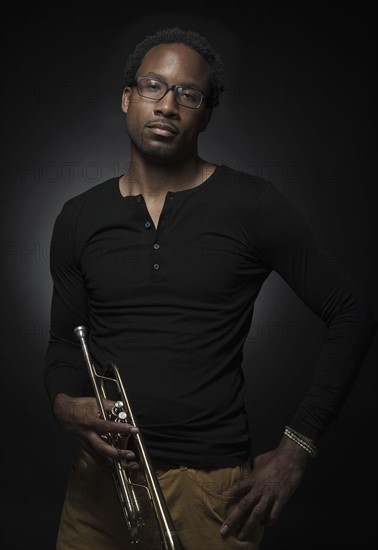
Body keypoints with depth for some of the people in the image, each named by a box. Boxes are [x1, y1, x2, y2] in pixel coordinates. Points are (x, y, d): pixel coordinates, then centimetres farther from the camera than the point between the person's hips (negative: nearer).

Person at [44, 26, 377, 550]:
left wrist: (296, 448, -8)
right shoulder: (79, 218, 4)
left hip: (212, 482, -3)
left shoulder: (252, 206, -7)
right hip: (101, 475, 4)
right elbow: (65, 338, 12)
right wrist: (65, 403, -10)